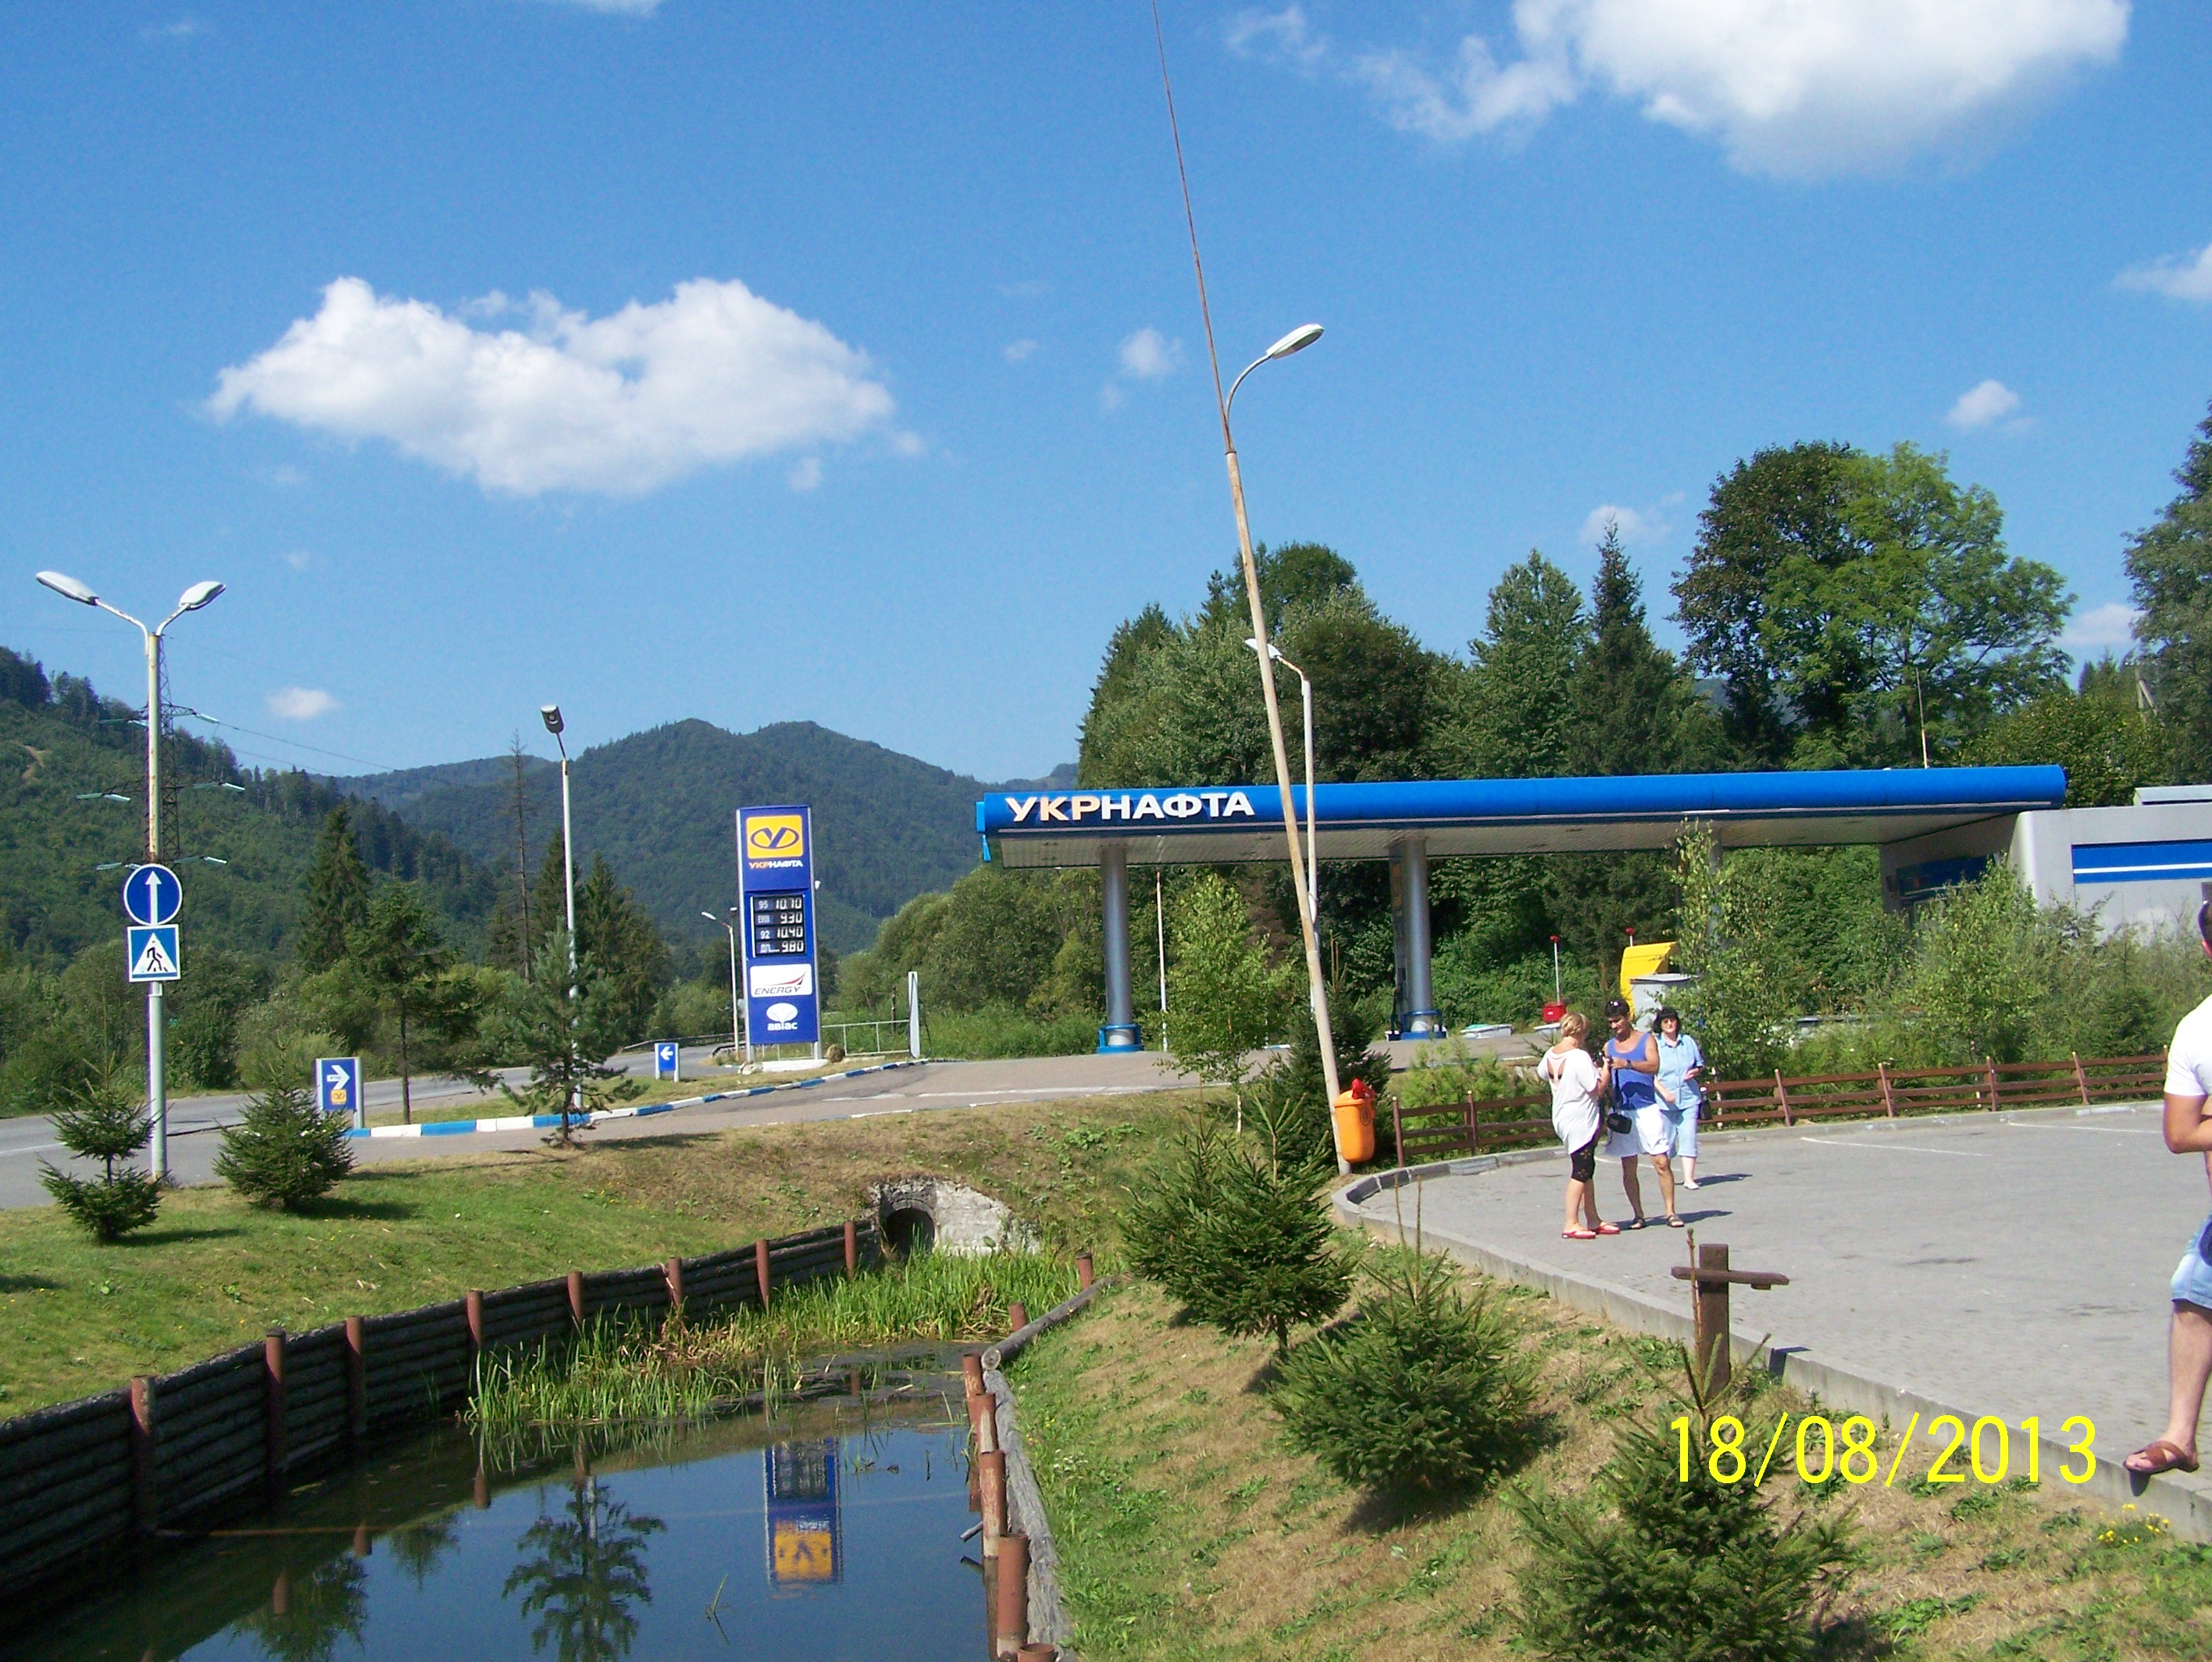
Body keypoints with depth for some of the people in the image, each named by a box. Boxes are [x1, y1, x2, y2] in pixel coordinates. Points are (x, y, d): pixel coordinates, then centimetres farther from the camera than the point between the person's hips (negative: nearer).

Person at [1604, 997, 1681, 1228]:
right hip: (1622, 1111, 3)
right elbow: (1605, 1079, 9)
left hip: (1647, 1109, -3)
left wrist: (1627, 1064, -30)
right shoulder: (1609, 1046, 13)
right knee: (1628, 1169, 4)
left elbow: (1654, 1066, -16)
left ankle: (1671, 1211, -2)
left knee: (1661, 1163, -7)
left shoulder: (1646, 1040, 2)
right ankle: (1638, 1215, 10)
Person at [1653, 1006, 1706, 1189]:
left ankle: (1689, 1178, -9)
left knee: (1688, 1137, -8)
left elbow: (1700, 1064, 20)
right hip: (1665, 1102, -2)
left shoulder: (1688, 1042, 9)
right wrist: (1664, 1092, -18)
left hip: (1689, 1098, 2)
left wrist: (1696, 1071, -3)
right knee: (1667, 1140, 4)